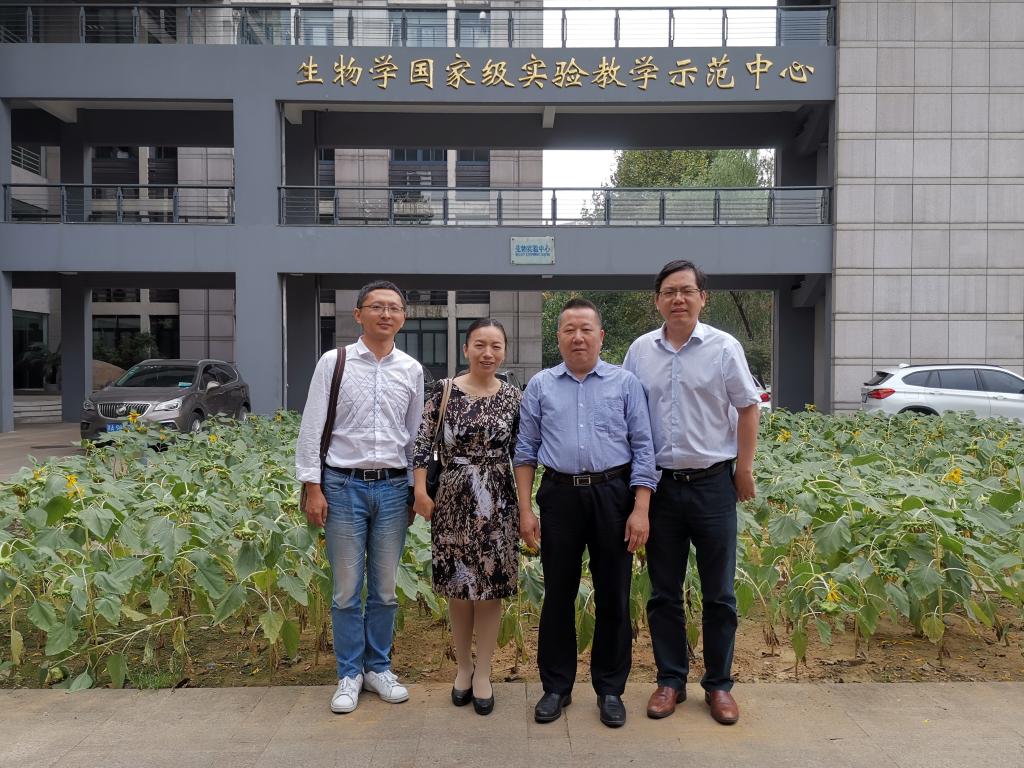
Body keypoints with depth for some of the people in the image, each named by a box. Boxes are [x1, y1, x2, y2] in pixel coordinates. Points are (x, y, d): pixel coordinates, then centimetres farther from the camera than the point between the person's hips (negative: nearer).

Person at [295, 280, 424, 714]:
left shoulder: (411, 370, 6)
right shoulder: (333, 362, -2)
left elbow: (416, 434, 10)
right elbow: (312, 428, -2)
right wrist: (312, 487, -6)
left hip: (393, 487, 2)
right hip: (343, 485, -2)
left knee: (385, 589, 11)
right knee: (346, 589, 6)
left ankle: (378, 667, 28)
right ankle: (349, 675, 22)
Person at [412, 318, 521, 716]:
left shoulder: (512, 396, 2)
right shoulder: (445, 391, -4)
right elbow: (422, 442, -4)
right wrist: (420, 491, -9)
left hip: (497, 502, 1)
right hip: (453, 498, -1)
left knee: (491, 585, 6)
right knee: (458, 585, 10)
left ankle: (482, 672, 22)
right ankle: (463, 665, 30)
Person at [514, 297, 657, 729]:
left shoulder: (625, 384, 4)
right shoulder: (540, 386, 7)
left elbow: (642, 448, 1)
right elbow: (526, 450, 8)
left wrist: (640, 509, -7)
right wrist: (525, 509, 1)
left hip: (612, 495, -1)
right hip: (560, 495, 1)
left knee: (613, 595, 7)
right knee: (558, 594, 8)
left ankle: (610, 689, 23)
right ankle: (556, 686, 23)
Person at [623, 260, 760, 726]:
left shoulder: (724, 347, -3)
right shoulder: (640, 350, 4)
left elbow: (747, 409, 2)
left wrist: (744, 469, -1)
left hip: (712, 483, -2)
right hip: (659, 484, 2)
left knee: (719, 593, 8)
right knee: (664, 592, 11)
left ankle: (718, 685, 22)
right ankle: (670, 680, 25)